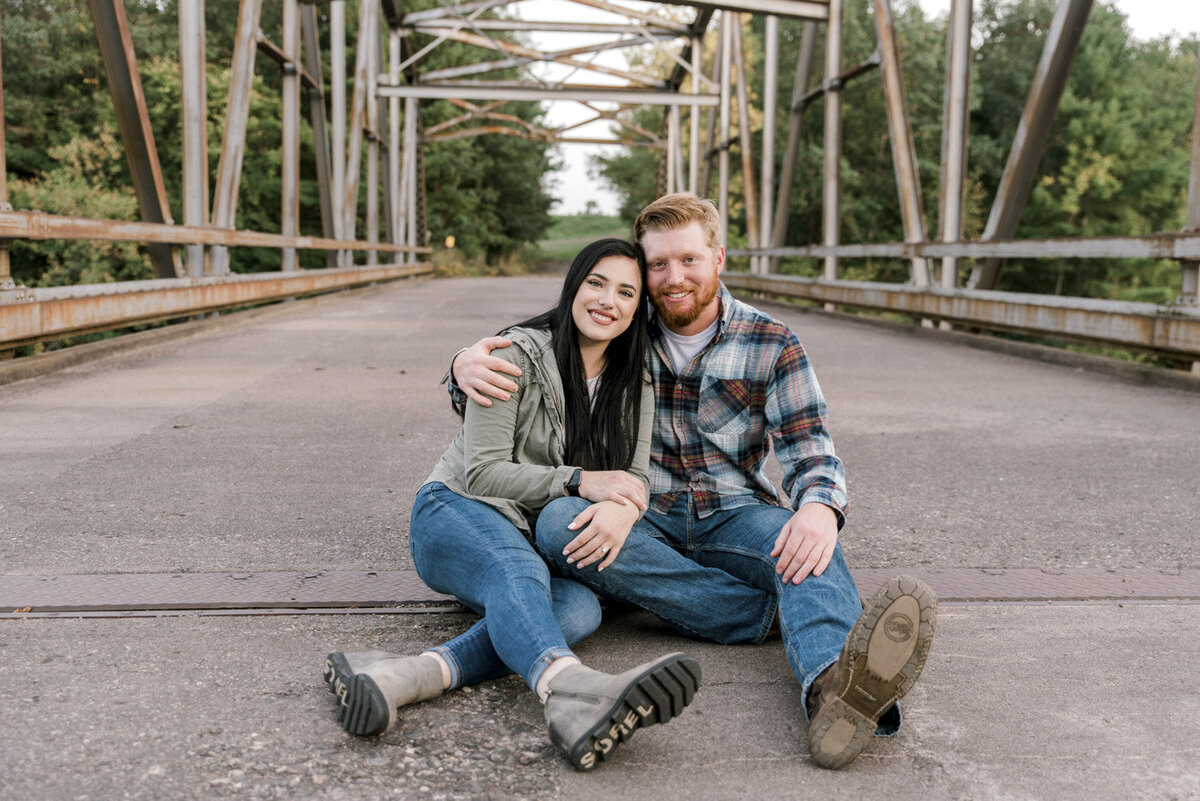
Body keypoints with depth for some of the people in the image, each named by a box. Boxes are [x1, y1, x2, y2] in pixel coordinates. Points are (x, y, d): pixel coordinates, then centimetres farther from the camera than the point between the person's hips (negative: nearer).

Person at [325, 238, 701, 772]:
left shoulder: (633, 387, 10)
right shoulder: (520, 354, -8)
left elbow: (635, 480, 1)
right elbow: (482, 471, -12)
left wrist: (622, 509, -24)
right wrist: (579, 481, -23)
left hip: (540, 541, 5)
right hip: (457, 512, -5)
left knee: (581, 607, -31)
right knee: (515, 570, -40)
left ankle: (415, 673, -54)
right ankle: (568, 689, -73)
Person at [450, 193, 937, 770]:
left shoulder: (771, 345, 3)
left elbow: (810, 452, -4)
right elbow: (522, 353, 11)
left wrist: (819, 507, -30)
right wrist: (469, 362, -16)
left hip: (733, 514, -1)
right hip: (640, 521, 1)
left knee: (808, 545, -34)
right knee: (558, 522, -31)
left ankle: (834, 686, -68)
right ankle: (766, 612, -34)